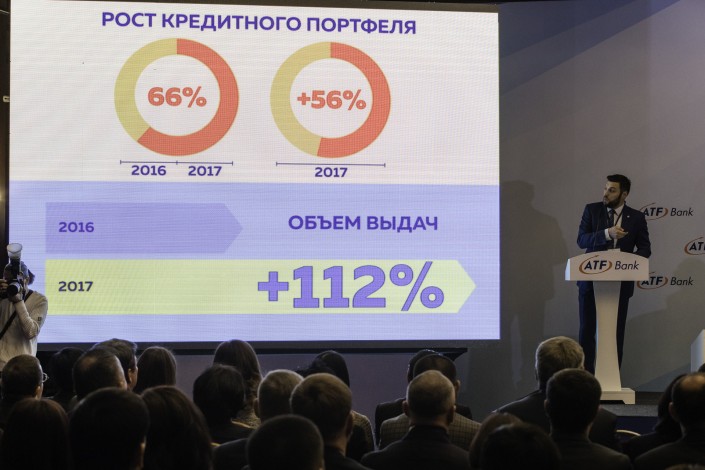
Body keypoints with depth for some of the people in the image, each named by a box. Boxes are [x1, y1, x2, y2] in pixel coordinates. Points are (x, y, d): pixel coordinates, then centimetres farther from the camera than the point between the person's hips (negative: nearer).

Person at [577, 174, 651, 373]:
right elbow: (581, 240, -8)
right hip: (591, 280, 0)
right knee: (587, 330, 3)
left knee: (616, 332, 5)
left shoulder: (636, 217, 1)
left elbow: (645, 248, 3)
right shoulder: (592, 210, 1)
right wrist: (607, 233, -24)